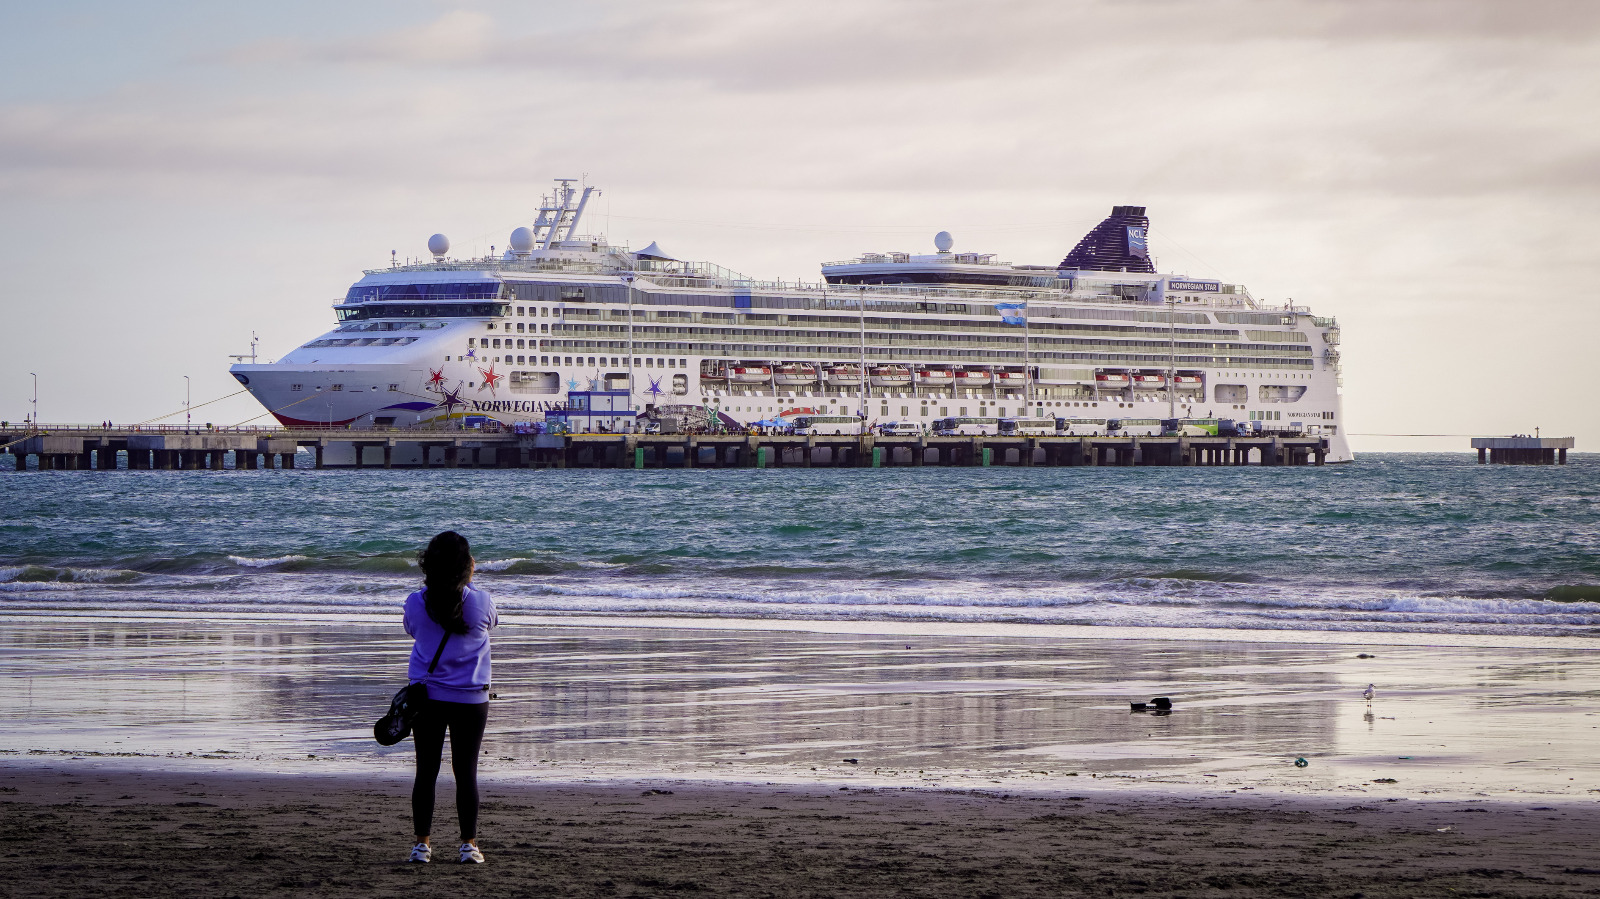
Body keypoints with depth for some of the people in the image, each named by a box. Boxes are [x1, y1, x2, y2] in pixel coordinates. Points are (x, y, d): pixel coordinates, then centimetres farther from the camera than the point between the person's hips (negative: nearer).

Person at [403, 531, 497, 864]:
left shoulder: (416, 603, -8)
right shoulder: (480, 601, -11)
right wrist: (467, 584, 20)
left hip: (427, 698, 1)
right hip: (471, 699, -1)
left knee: (426, 771, 6)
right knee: (466, 771, 6)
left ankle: (422, 843, 6)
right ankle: (469, 843, 7)